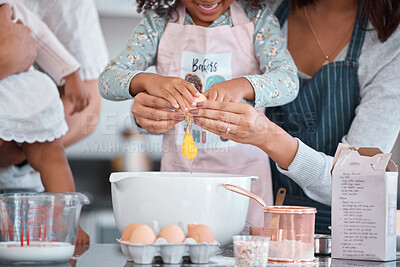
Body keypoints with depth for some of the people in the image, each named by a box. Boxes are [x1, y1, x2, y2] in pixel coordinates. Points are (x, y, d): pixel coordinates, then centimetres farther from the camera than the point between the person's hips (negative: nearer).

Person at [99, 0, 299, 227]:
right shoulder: (160, 22, 1)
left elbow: (289, 81, -13)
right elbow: (108, 80, -5)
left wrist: (242, 85, -34)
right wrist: (148, 80, -27)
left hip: (244, 168, -1)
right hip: (179, 167, 1)